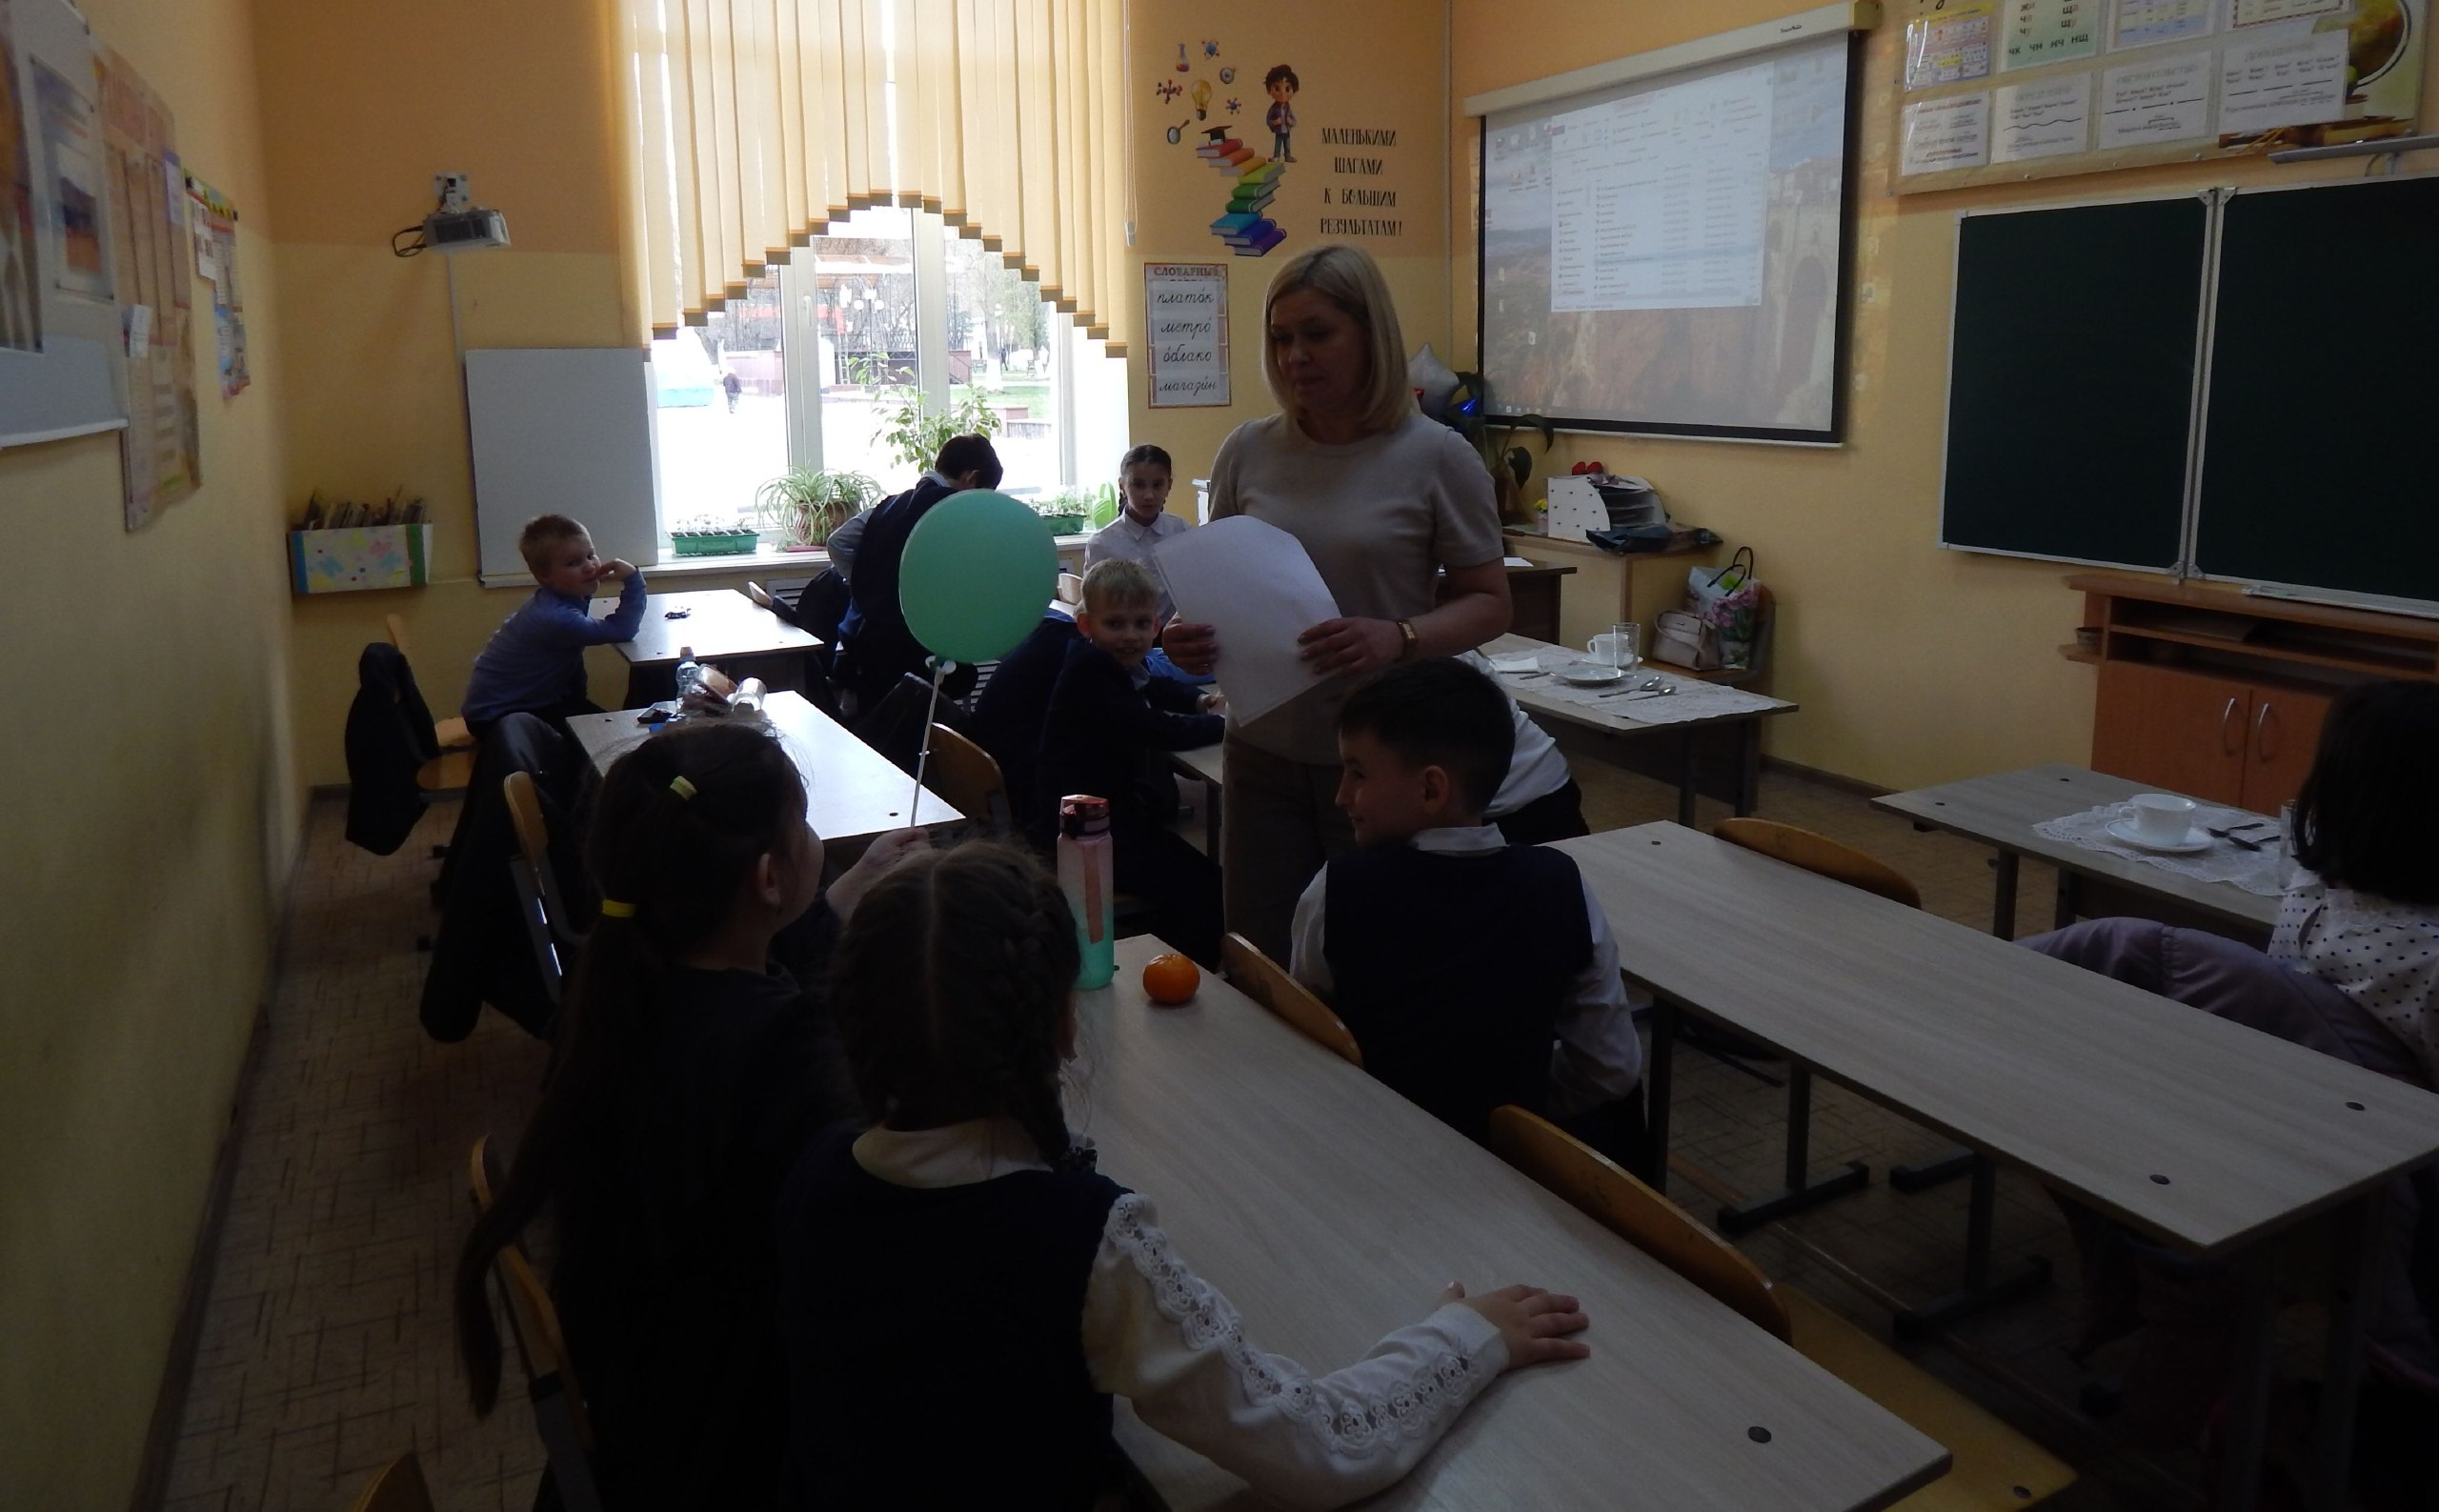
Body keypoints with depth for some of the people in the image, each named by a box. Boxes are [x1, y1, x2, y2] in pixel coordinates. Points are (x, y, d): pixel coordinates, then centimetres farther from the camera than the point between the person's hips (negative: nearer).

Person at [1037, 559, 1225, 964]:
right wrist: (1221, 725, -10)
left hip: (1117, 811, 10)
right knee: (1200, 892, -21)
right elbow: (1157, 731, -23)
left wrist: (1198, 700, 14)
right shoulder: (1088, 680, -17)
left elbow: (1156, 687, 35)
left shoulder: (1117, 668, 15)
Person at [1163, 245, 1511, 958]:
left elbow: (1488, 603, -2)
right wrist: (1189, 636, -9)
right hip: (1264, 752, 3)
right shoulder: (1248, 451, 4)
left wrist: (1399, 638, -21)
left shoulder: (1436, 457, -5)